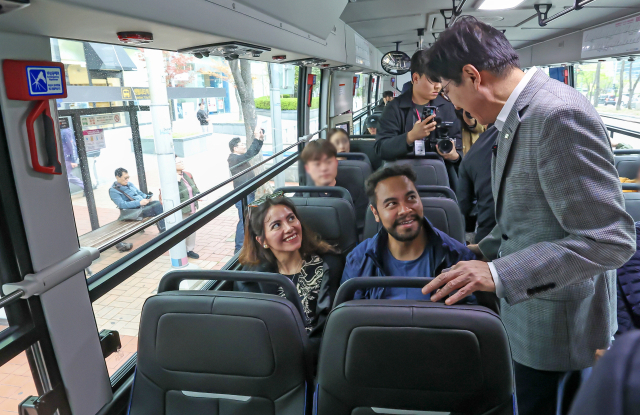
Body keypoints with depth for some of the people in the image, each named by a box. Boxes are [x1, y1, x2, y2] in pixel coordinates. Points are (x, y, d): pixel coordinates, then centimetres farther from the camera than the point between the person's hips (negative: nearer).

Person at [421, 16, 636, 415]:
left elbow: (609, 239, -27)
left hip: (558, 330, -8)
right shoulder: (519, 113, 4)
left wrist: (499, 273, -31)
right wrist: (485, 250, 8)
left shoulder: (559, 115, -26)